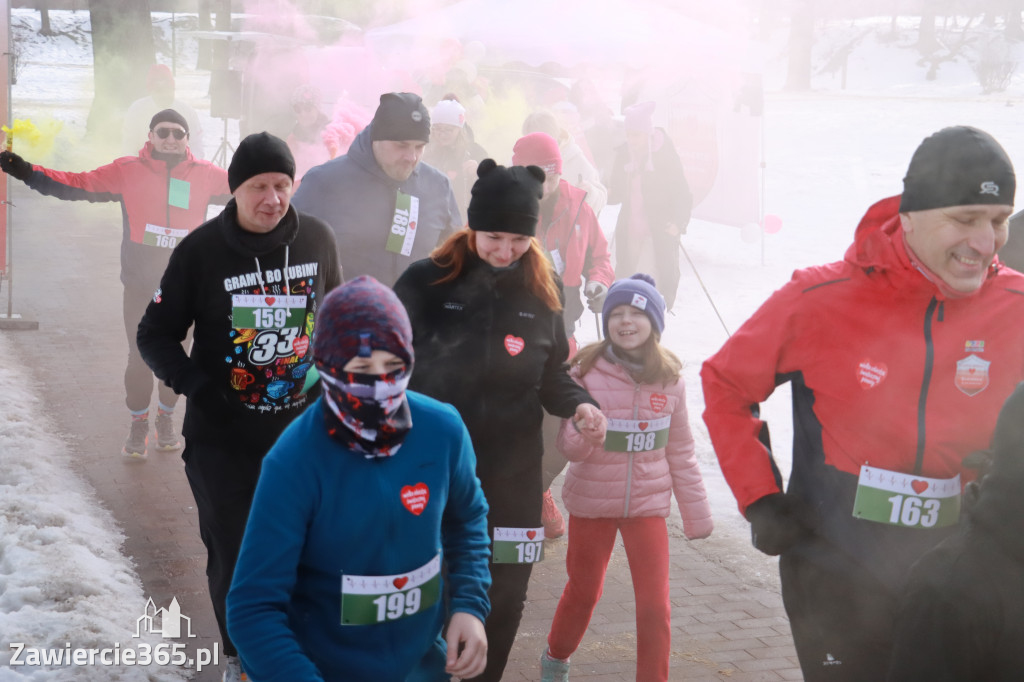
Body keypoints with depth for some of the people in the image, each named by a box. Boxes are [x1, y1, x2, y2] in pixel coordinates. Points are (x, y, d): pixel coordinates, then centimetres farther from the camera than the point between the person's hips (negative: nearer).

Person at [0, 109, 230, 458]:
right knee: (140, 357, 5)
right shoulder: (128, 170, -4)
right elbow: (80, 184, -7)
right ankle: (138, 423, 24)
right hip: (140, 285, -1)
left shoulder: (205, 175, -1)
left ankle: (166, 418, 34)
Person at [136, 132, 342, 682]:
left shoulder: (317, 239, -3)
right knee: (232, 555, 4)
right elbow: (155, 335, -3)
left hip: (301, 430, 2)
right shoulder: (200, 250, -11)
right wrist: (196, 384, -17)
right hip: (221, 437, -2)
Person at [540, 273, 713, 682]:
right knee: (583, 592, 19)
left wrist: (696, 514, 7)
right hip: (592, 502, -1)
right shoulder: (587, 372, -13)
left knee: (655, 607, -5)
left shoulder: (670, 380, -6)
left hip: (648, 503, 1)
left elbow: (680, 453, 4)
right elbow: (571, 448, -13)